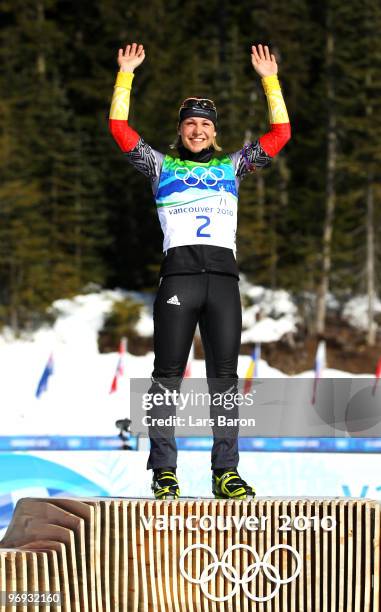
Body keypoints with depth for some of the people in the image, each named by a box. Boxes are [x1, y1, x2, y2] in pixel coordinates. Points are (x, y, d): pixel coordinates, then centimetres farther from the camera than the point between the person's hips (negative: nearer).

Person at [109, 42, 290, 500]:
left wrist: (270, 80, 13)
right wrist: (126, 75, 7)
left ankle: (226, 471, -1)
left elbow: (280, 133, 17)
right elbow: (119, 127, 9)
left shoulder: (232, 166, 20)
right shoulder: (161, 166, 16)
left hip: (223, 276, 2)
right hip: (178, 271, -2)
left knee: (224, 375, -1)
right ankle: (163, 471, -3)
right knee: (168, 373, -5)